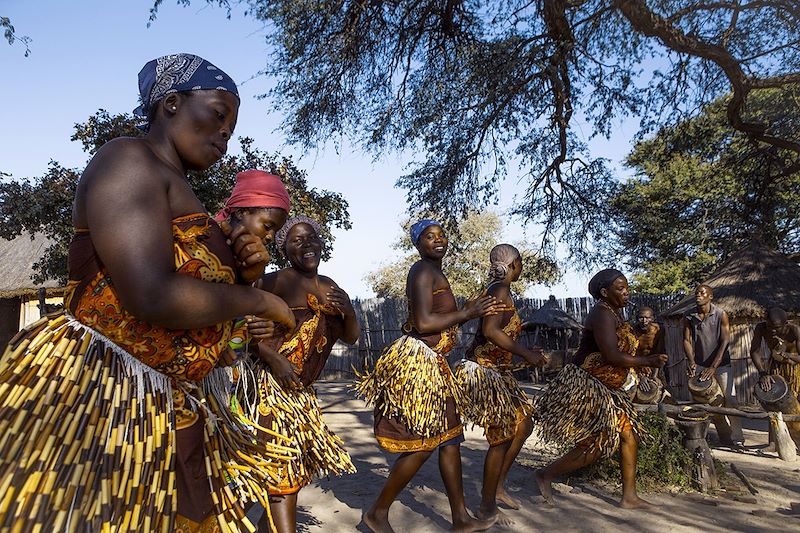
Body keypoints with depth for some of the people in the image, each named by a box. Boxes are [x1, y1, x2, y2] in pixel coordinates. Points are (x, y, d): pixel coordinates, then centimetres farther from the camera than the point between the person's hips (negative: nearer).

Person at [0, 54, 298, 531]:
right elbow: (152, 298, -25)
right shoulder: (127, 159, -10)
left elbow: (205, 308, 19)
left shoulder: (182, 198, 17)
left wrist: (242, 272, 0)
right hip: (94, 391, -9)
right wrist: (260, 300, -12)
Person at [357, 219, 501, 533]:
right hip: (417, 362, -10)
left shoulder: (434, 273, 19)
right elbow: (423, 323, -22)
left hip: (432, 365, 10)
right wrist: (468, 313, -13)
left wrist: (468, 310, 14)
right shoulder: (424, 270, -11)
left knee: (450, 439, 13)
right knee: (422, 444, -4)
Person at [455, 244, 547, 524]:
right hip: (486, 372, -10)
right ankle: (487, 507, 13)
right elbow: (490, 331, -25)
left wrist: (529, 352, 18)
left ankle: (497, 486, 27)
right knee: (501, 438, -2)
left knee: (524, 425, 17)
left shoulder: (499, 291, 15)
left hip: (498, 371, 10)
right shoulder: (500, 290, -14)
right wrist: (526, 354, -19)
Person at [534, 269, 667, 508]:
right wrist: (648, 361, -16)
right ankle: (545, 475, 10)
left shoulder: (613, 314, 12)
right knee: (595, 446, -6)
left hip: (606, 389, 10)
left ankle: (629, 497, 18)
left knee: (629, 434, 8)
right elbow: (612, 356, -26)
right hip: (587, 388, -10)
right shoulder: (603, 314, -19)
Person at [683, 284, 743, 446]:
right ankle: (725, 437, 15)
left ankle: (737, 439, 4)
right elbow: (687, 340, -1)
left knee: (730, 400, -7)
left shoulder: (721, 315, -10)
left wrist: (713, 367, -19)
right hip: (700, 365, 2)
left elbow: (725, 342, -13)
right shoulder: (689, 317, -3)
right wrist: (691, 362, -18)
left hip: (721, 364, -2)